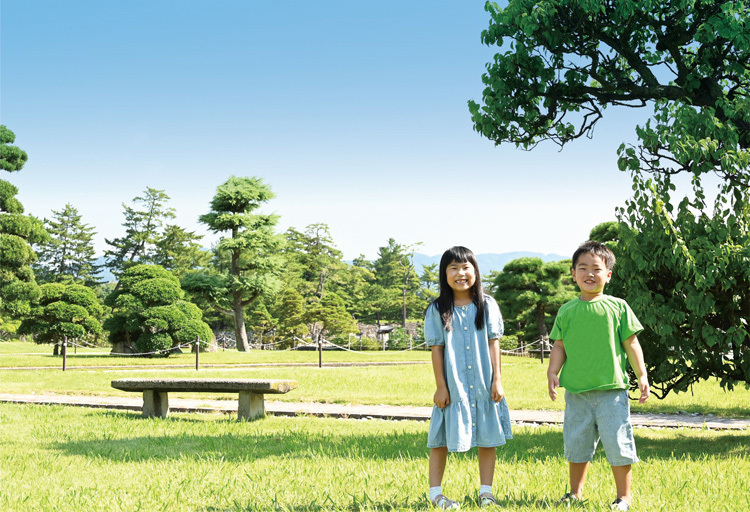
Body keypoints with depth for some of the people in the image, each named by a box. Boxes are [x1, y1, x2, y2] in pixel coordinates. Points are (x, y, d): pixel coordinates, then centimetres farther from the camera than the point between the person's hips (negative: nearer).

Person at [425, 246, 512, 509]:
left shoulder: (487, 305, 3)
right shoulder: (437, 310, -1)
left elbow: (493, 343, 3)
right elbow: (436, 349, -1)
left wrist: (497, 380, -2)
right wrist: (441, 386, -5)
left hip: (484, 386, 2)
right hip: (453, 386, -1)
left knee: (487, 438, 6)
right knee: (442, 439, 3)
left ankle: (486, 492, 16)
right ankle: (435, 492, 11)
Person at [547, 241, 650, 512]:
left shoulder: (617, 307, 2)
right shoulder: (566, 311, 8)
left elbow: (631, 344, 4)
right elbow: (559, 346, 10)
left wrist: (642, 375, 0)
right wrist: (552, 373, -3)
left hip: (611, 390, -2)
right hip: (576, 391, 3)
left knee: (618, 444, -2)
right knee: (576, 444, 11)